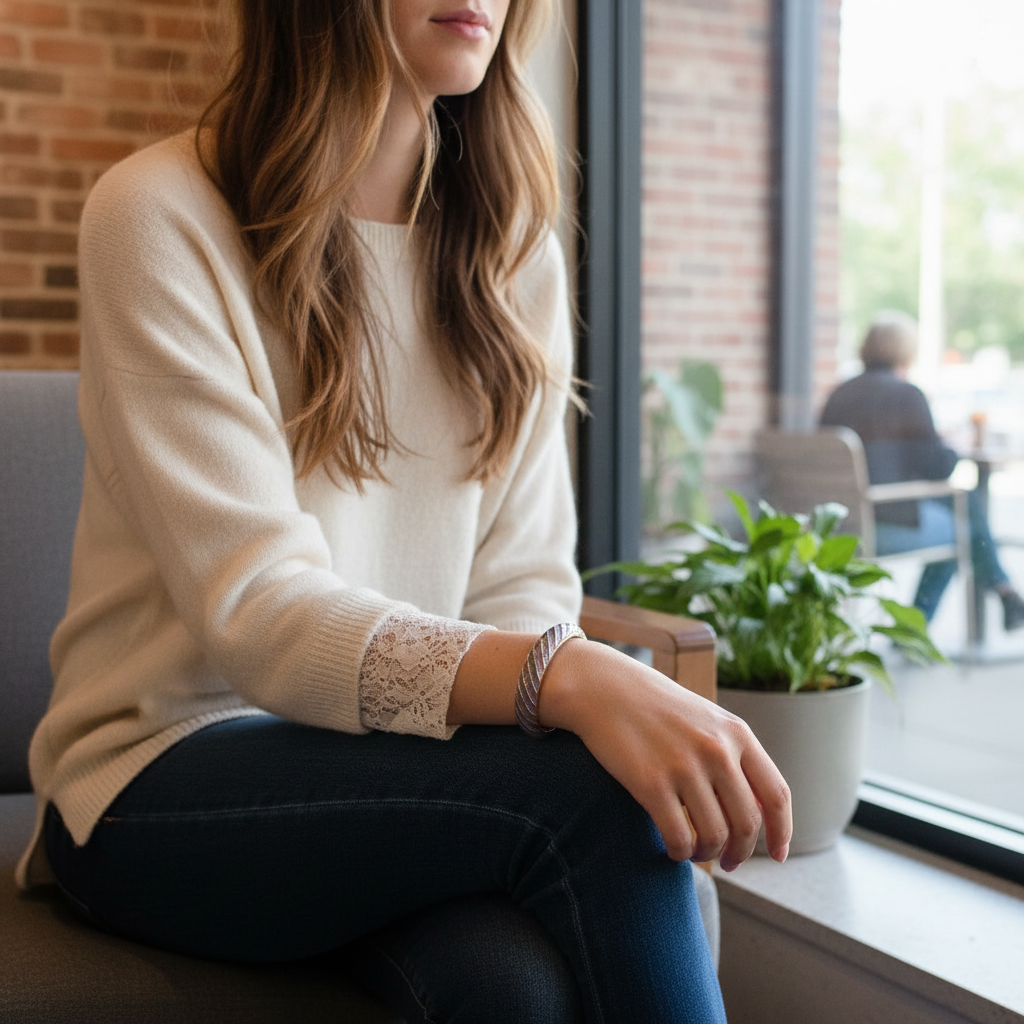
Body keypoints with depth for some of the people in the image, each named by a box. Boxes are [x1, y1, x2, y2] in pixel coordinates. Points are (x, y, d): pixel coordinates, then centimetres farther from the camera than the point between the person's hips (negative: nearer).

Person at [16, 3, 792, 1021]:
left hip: (397, 769, 4)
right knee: (596, 786, -28)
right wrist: (570, 678, -35)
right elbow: (252, 607, -20)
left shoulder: (514, 245, 7)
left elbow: (523, 583, 2)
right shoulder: (161, 217, -9)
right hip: (167, 781, -3)